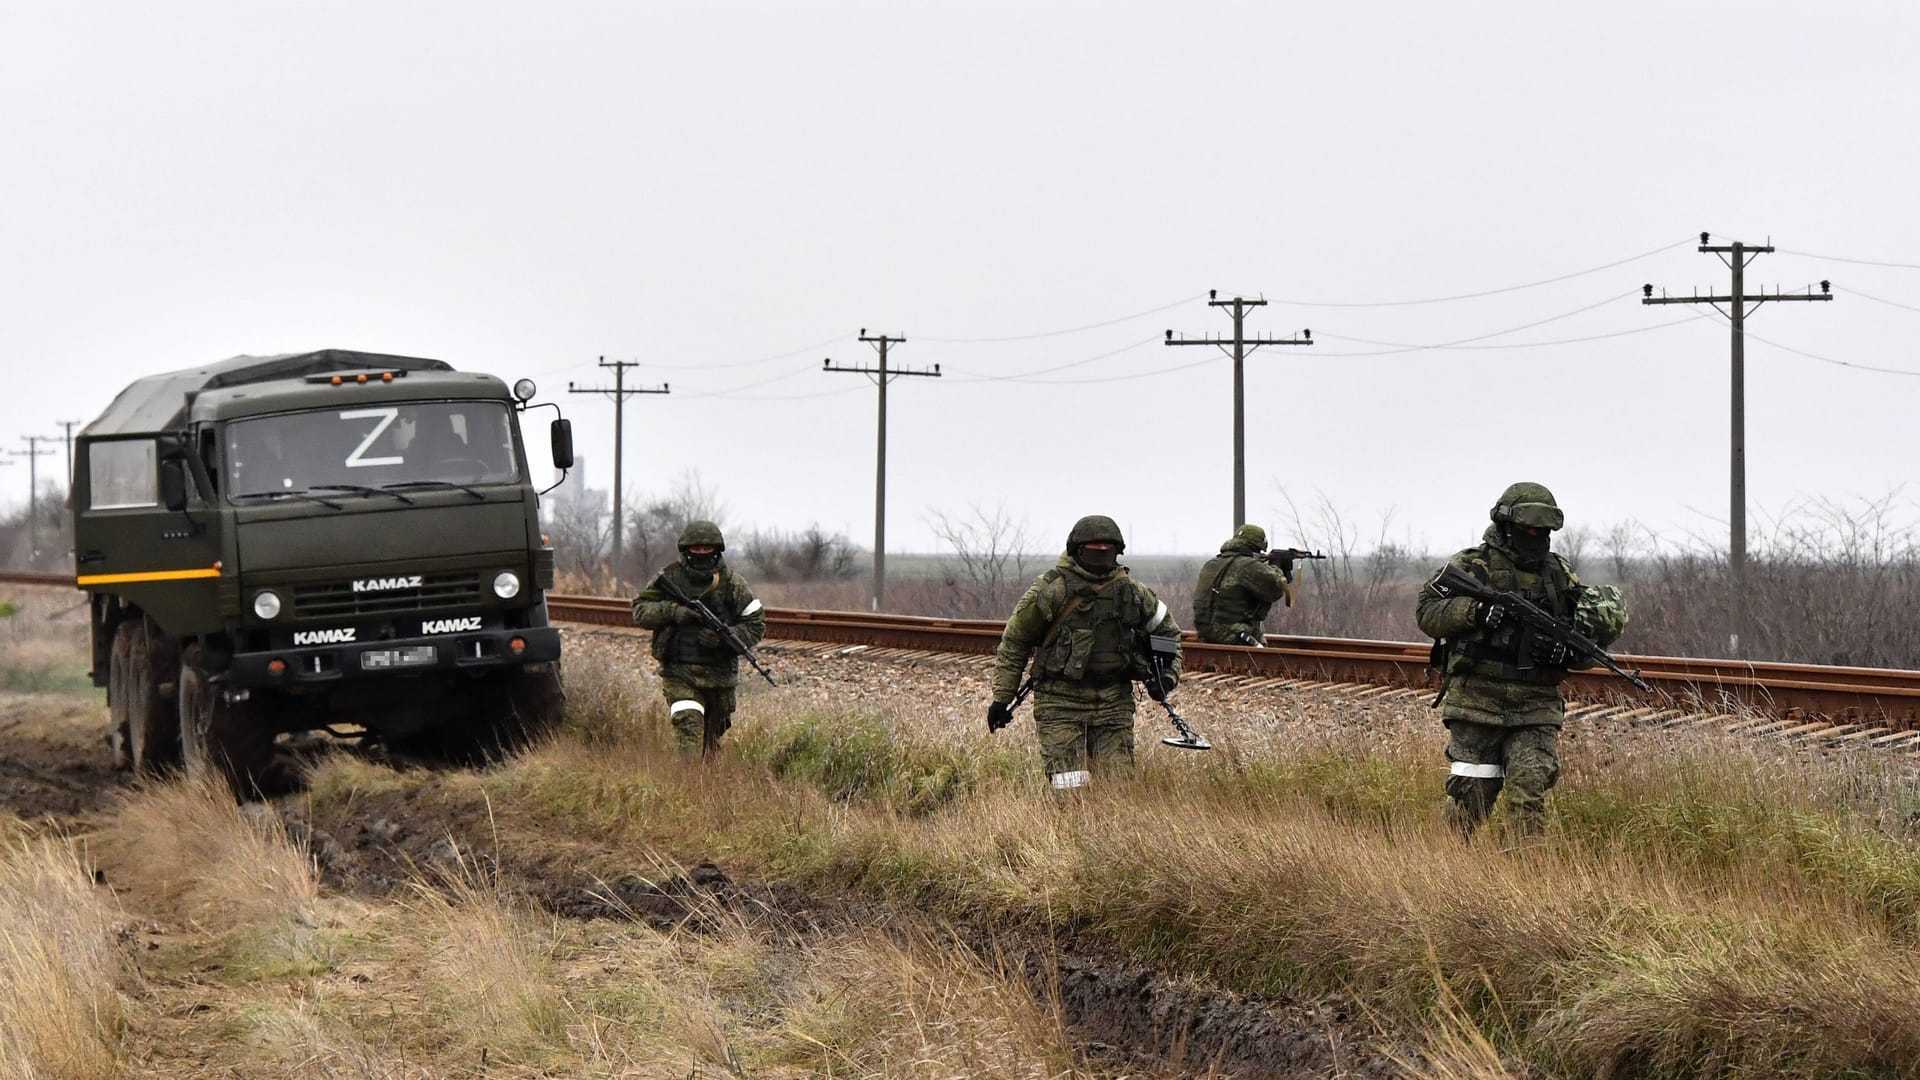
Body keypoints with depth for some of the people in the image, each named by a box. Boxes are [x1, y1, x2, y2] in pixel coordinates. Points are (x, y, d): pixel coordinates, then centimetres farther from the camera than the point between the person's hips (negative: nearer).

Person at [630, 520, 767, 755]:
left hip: (719, 676, 2)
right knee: (688, 727, -22)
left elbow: (756, 625, 2)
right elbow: (639, 611, 2)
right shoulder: (670, 578, 2)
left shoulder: (731, 584, 1)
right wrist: (671, 611, -17)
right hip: (679, 674, -2)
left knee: (712, 739, 15)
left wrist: (723, 637, -16)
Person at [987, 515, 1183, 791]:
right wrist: (1001, 699, 0)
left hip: (1113, 704, 4)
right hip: (1060, 703, -4)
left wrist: (1167, 675, 7)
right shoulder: (1051, 590, -7)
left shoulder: (1130, 592, 6)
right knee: (1071, 792, -12)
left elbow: (1167, 631, 23)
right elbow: (1014, 642, 1)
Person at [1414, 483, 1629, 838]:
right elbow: (1427, 612, -7)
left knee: (1530, 794, -12)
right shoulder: (1473, 565, 1)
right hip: (1478, 703, -2)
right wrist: (1476, 610, -22)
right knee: (1470, 796, 2)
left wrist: (1568, 649, -9)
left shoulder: (1560, 575, 12)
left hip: (1536, 710, 2)